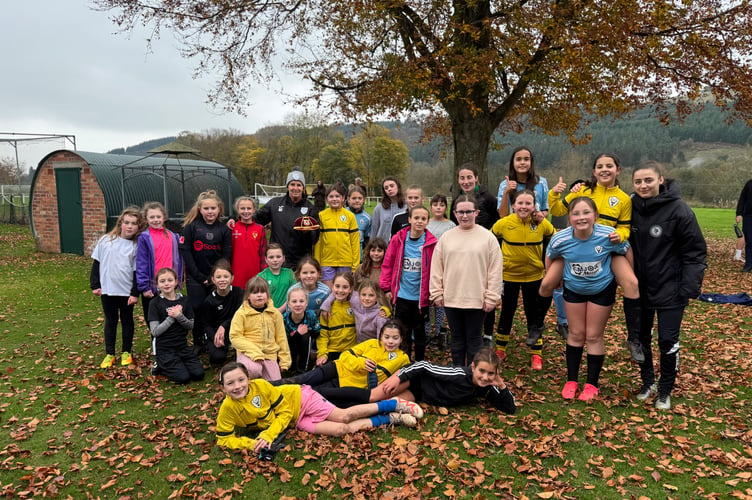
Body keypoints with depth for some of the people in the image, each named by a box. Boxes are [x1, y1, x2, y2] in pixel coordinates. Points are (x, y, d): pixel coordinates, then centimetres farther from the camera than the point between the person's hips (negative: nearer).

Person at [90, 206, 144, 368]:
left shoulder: (136, 246, -5)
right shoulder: (106, 240, -1)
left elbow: (137, 271, -5)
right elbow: (96, 263, 5)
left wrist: (135, 293, -8)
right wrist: (95, 285, 2)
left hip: (127, 291, -1)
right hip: (107, 289, 1)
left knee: (127, 321, 11)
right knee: (110, 321, 11)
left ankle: (126, 353, 24)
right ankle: (109, 354, 21)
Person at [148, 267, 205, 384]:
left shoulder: (184, 300, 4)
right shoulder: (155, 303, -6)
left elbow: (191, 325, 1)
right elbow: (155, 331, -13)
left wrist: (179, 316, -15)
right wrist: (171, 317, -17)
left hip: (182, 345, 4)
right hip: (164, 348, -4)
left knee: (198, 374, -11)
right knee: (183, 378, -18)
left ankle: (177, 364, 14)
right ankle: (161, 366, 10)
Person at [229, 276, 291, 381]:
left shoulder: (275, 313, 6)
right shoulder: (241, 313, -4)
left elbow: (281, 338, 12)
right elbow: (235, 337, -8)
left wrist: (285, 360, 11)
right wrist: (255, 352, -19)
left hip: (270, 354, 4)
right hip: (248, 353, -4)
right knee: (254, 369, -36)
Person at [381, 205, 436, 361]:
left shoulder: (431, 242, -7)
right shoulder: (399, 239, -3)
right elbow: (387, 264, 2)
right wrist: (387, 288, 0)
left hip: (421, 296, -1)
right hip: (401, 295, 1)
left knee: (420, 331, 14)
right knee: (402, 332, 12)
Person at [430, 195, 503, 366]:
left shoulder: (488, 237, -3)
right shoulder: (446, 237, 4)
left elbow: (495, 270, -4)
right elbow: (436, 268, 6)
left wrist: (491, 298, -7)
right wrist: (437, 293, 3)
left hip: (477, 300, -2)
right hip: (451, 299, 3)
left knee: (474, 339, 10)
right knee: (457, 339, 15)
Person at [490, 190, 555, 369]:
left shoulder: (542, 224, -12)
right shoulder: (503, 223, -15)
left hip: (534, 275, 1)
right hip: (509, 274, 0)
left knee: (533, 313, 9)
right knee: (507, 311, 12)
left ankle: (536, 354, 23)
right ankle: (500, 349, 30)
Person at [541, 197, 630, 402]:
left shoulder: (608, 236, -29)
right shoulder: (560, 239, -25)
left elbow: (627, 252, -10)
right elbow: (550, 257, -4)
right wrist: (550, 279, 7)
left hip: (602, 289, -1)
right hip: (573, 289, 1)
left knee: (594, 336, 6)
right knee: (576, 334, 11)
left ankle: (592, 384, 21)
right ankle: (571, 381, 25)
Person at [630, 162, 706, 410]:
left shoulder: (679, 210, -14)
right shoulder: (632, 207, -2)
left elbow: (695, 251, -11)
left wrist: (690, 287, -16)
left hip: (670, 289, -4)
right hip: (639, 287, 4)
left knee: (668, 341, 2)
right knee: (640, 338, 13)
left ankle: (665, 391, 22)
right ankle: (648, 383, 33)